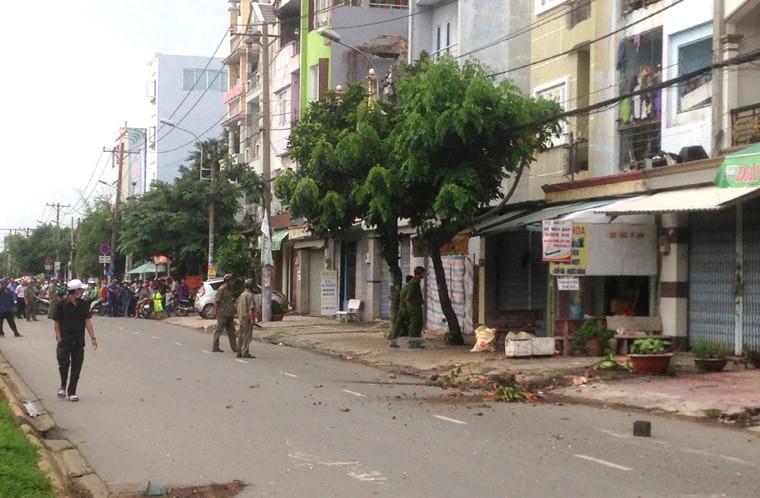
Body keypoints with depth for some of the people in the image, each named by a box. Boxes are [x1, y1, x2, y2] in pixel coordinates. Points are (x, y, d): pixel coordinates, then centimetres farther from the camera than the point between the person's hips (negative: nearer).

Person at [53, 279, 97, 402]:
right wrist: (59, 339, -10)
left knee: (76, 367, 5)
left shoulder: (84, 304, 6)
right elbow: (56, 323, -4)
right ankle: (63, 386, 13)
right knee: (64, 363, -13)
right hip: (65, 340, -4)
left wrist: (93, 337, -3)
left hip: (79, 341, 4)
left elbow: (87, 321, 5)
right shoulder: (62, 304, -7)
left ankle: (72, 392, 14)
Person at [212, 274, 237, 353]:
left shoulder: (229, 289, 16)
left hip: (229, 314, 9)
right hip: (222, 314, -9)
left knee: (231, 331, 9)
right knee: (219, 331, -3)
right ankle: (215, 347, 2)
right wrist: (216, 312, -17)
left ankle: (234, 347, 11)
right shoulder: (222, 289, -11)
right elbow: (216, 302, -14)